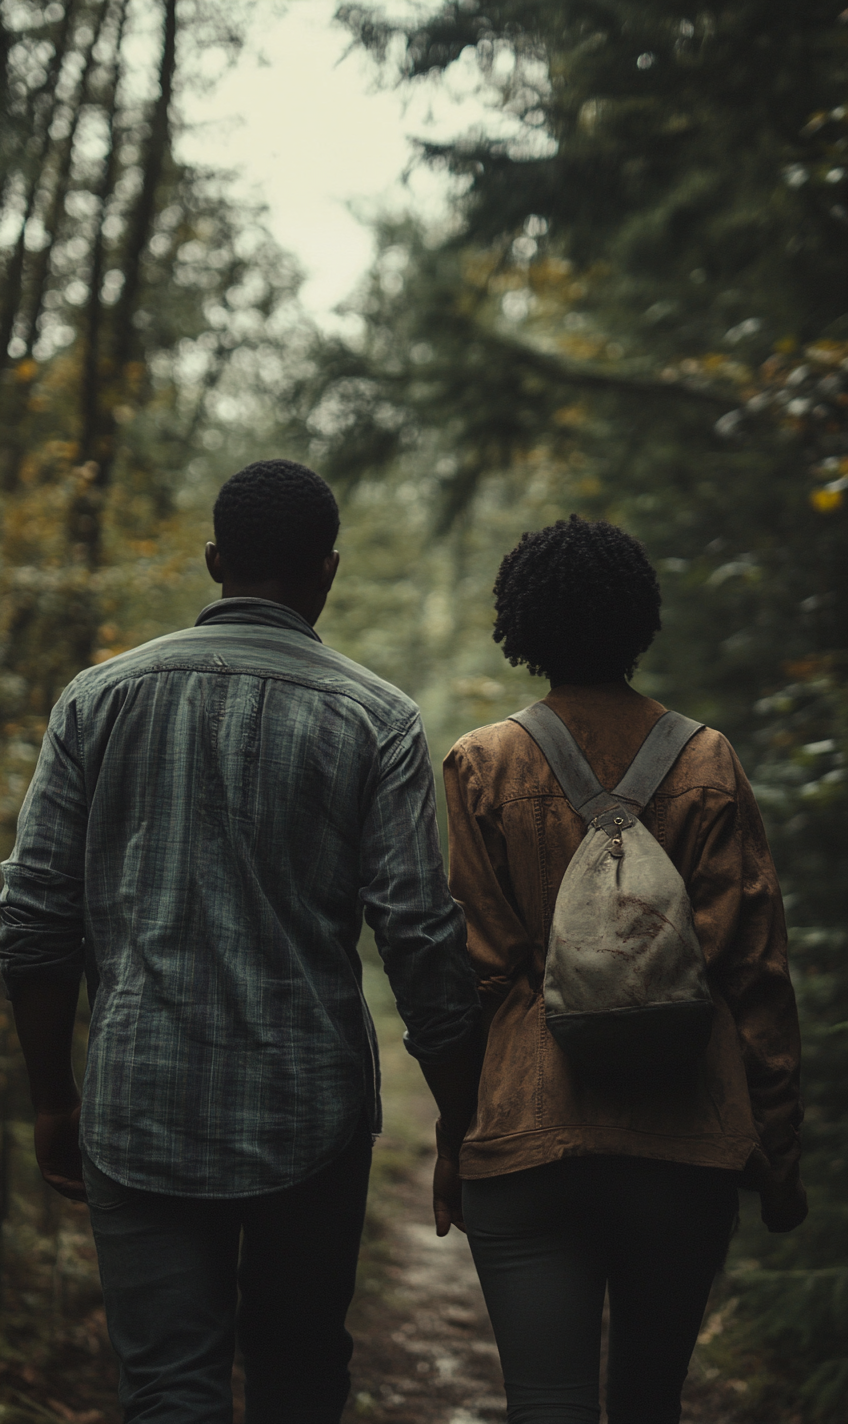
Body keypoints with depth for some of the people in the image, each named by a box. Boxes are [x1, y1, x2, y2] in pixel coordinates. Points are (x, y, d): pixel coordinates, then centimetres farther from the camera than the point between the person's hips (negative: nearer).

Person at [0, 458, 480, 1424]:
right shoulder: (375, 721, -4)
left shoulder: (100, 699, 1)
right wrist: (463, 1125, 3)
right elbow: (422, 938, -8)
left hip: (139, 1113, 1)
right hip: (311, 1116, 0)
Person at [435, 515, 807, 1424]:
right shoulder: (708, 767, 1)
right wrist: (777, 1149, 7)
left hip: (528, 1141, -2)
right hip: (687, 1144, 2)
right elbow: (756, 973, 0)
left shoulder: (483, 767, -2)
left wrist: (454, 1144, 6)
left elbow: (473, 974, -3)